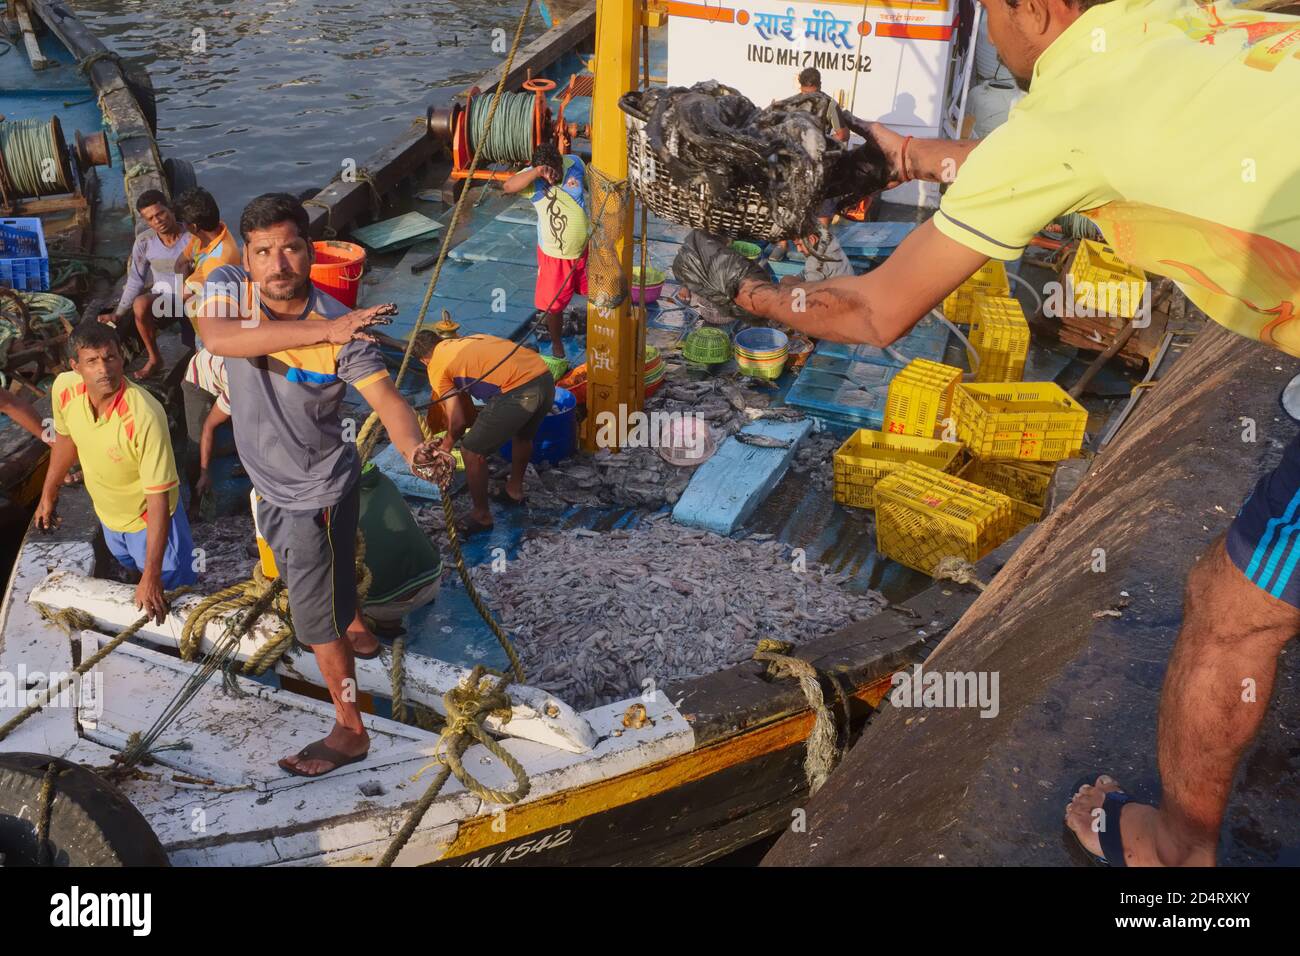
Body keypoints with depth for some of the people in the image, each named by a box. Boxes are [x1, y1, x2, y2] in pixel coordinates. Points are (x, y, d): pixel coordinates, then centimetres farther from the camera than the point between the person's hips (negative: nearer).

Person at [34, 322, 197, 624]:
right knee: (131, 567, 34)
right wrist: (48, 495, 11)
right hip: (106, 511, 6)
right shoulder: (64, 389, -23)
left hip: (148, 518, -6)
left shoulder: (145, 417, -40)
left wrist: (152, 575, -32)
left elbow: (158, 500, -34)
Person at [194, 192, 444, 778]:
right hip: (271, 482, 6)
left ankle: (350, 731, 23)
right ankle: (356, 632, 60)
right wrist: (319, 331, -48)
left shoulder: (340, 326, -25)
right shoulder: (227, 286, -17)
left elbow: (386, 399, -27)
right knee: (309, 578, 31)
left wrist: (414, 450, -49)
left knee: (314, 617, 4)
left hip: (318, 491, -6)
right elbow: (216, 338, -38)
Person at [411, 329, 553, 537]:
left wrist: (448, 443, 25)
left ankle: (482, 516, 23)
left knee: (472, 452, 11)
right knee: (523, 435, 35)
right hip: (546, 379, 8)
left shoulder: (436, 367, 8)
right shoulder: (465, 342, 29)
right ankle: (514, 489, 53)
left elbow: (458, 420, 6)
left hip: (518, 391, -8)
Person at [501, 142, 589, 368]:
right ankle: (557, 346, 27)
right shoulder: (533, 179, -20)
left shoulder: (575, 163, -11)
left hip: (587, 247, 3)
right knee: (554, 303, 4)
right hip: (555, 254, -3)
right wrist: (537, 171, -48)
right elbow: (507, 186, -40)